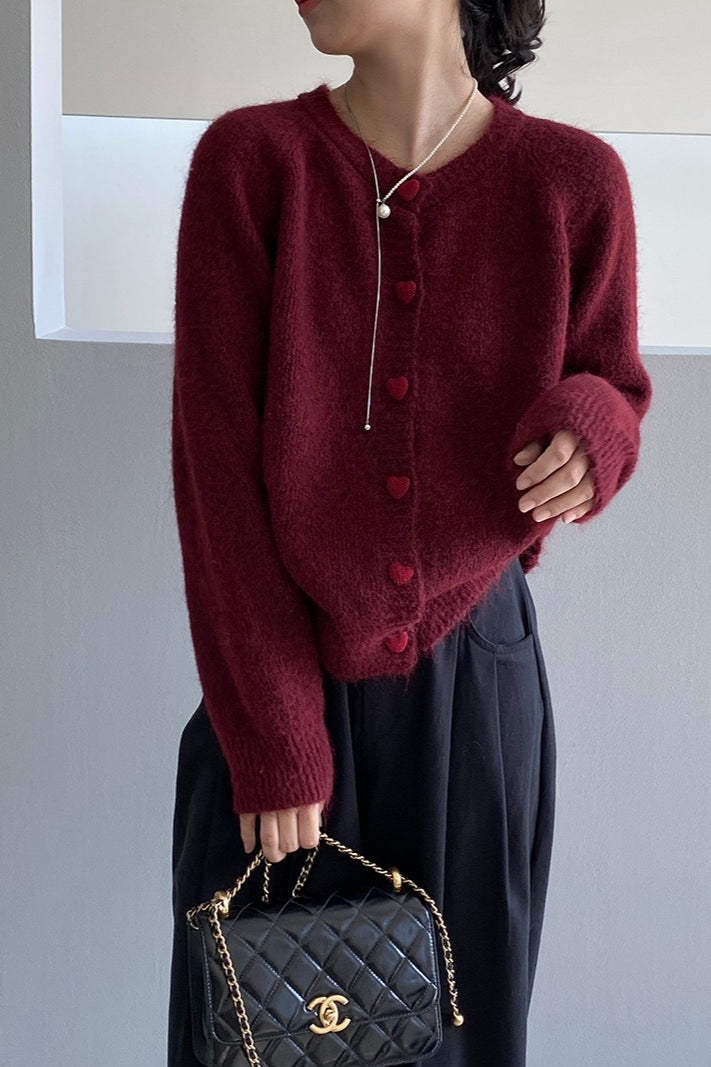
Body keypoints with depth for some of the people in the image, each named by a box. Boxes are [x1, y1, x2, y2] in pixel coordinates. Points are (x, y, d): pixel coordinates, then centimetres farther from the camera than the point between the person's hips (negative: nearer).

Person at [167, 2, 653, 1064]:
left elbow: (609, 388, 7)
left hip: (475, 675, 1)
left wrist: (588, 433, -20)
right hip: (278, 686, -1)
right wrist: (270, 745, -13)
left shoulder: (574, 180, -7)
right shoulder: (249, 158, -10)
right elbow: (214, 465, -11)